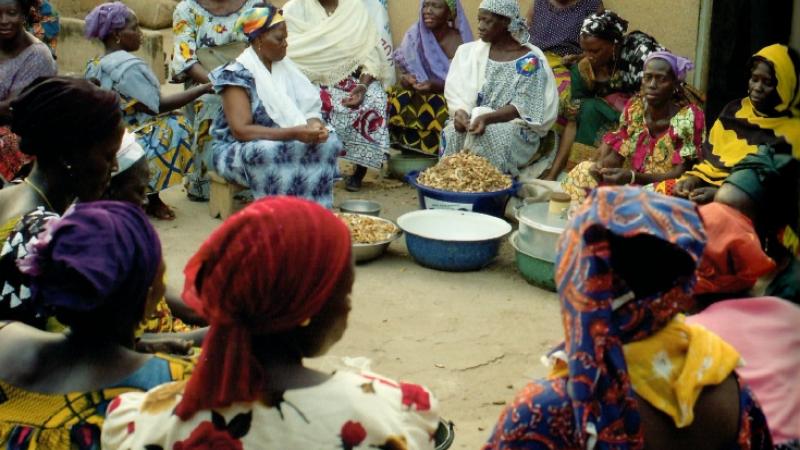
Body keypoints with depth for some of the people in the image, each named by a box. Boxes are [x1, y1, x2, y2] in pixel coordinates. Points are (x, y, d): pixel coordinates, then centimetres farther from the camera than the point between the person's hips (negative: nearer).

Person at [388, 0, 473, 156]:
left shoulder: (460, 42, -11)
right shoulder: (415, 35, 0)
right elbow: (405, 70, 4)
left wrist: (437, 85, -30)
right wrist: (406, 79, -21)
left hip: (450, 99, -4)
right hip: (419, 96, 4)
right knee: (395, 104, -24)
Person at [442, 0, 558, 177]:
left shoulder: (530, 61, -7)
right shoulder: (469, 52, 6)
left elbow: (522, 107, -13)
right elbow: (457, 91, -1)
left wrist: (487, 118, -28)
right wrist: (460, 111, -24)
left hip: (516, 127, -3)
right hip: (474, 119, 3)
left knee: (491, 136, -35)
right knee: (453, 133, -28)